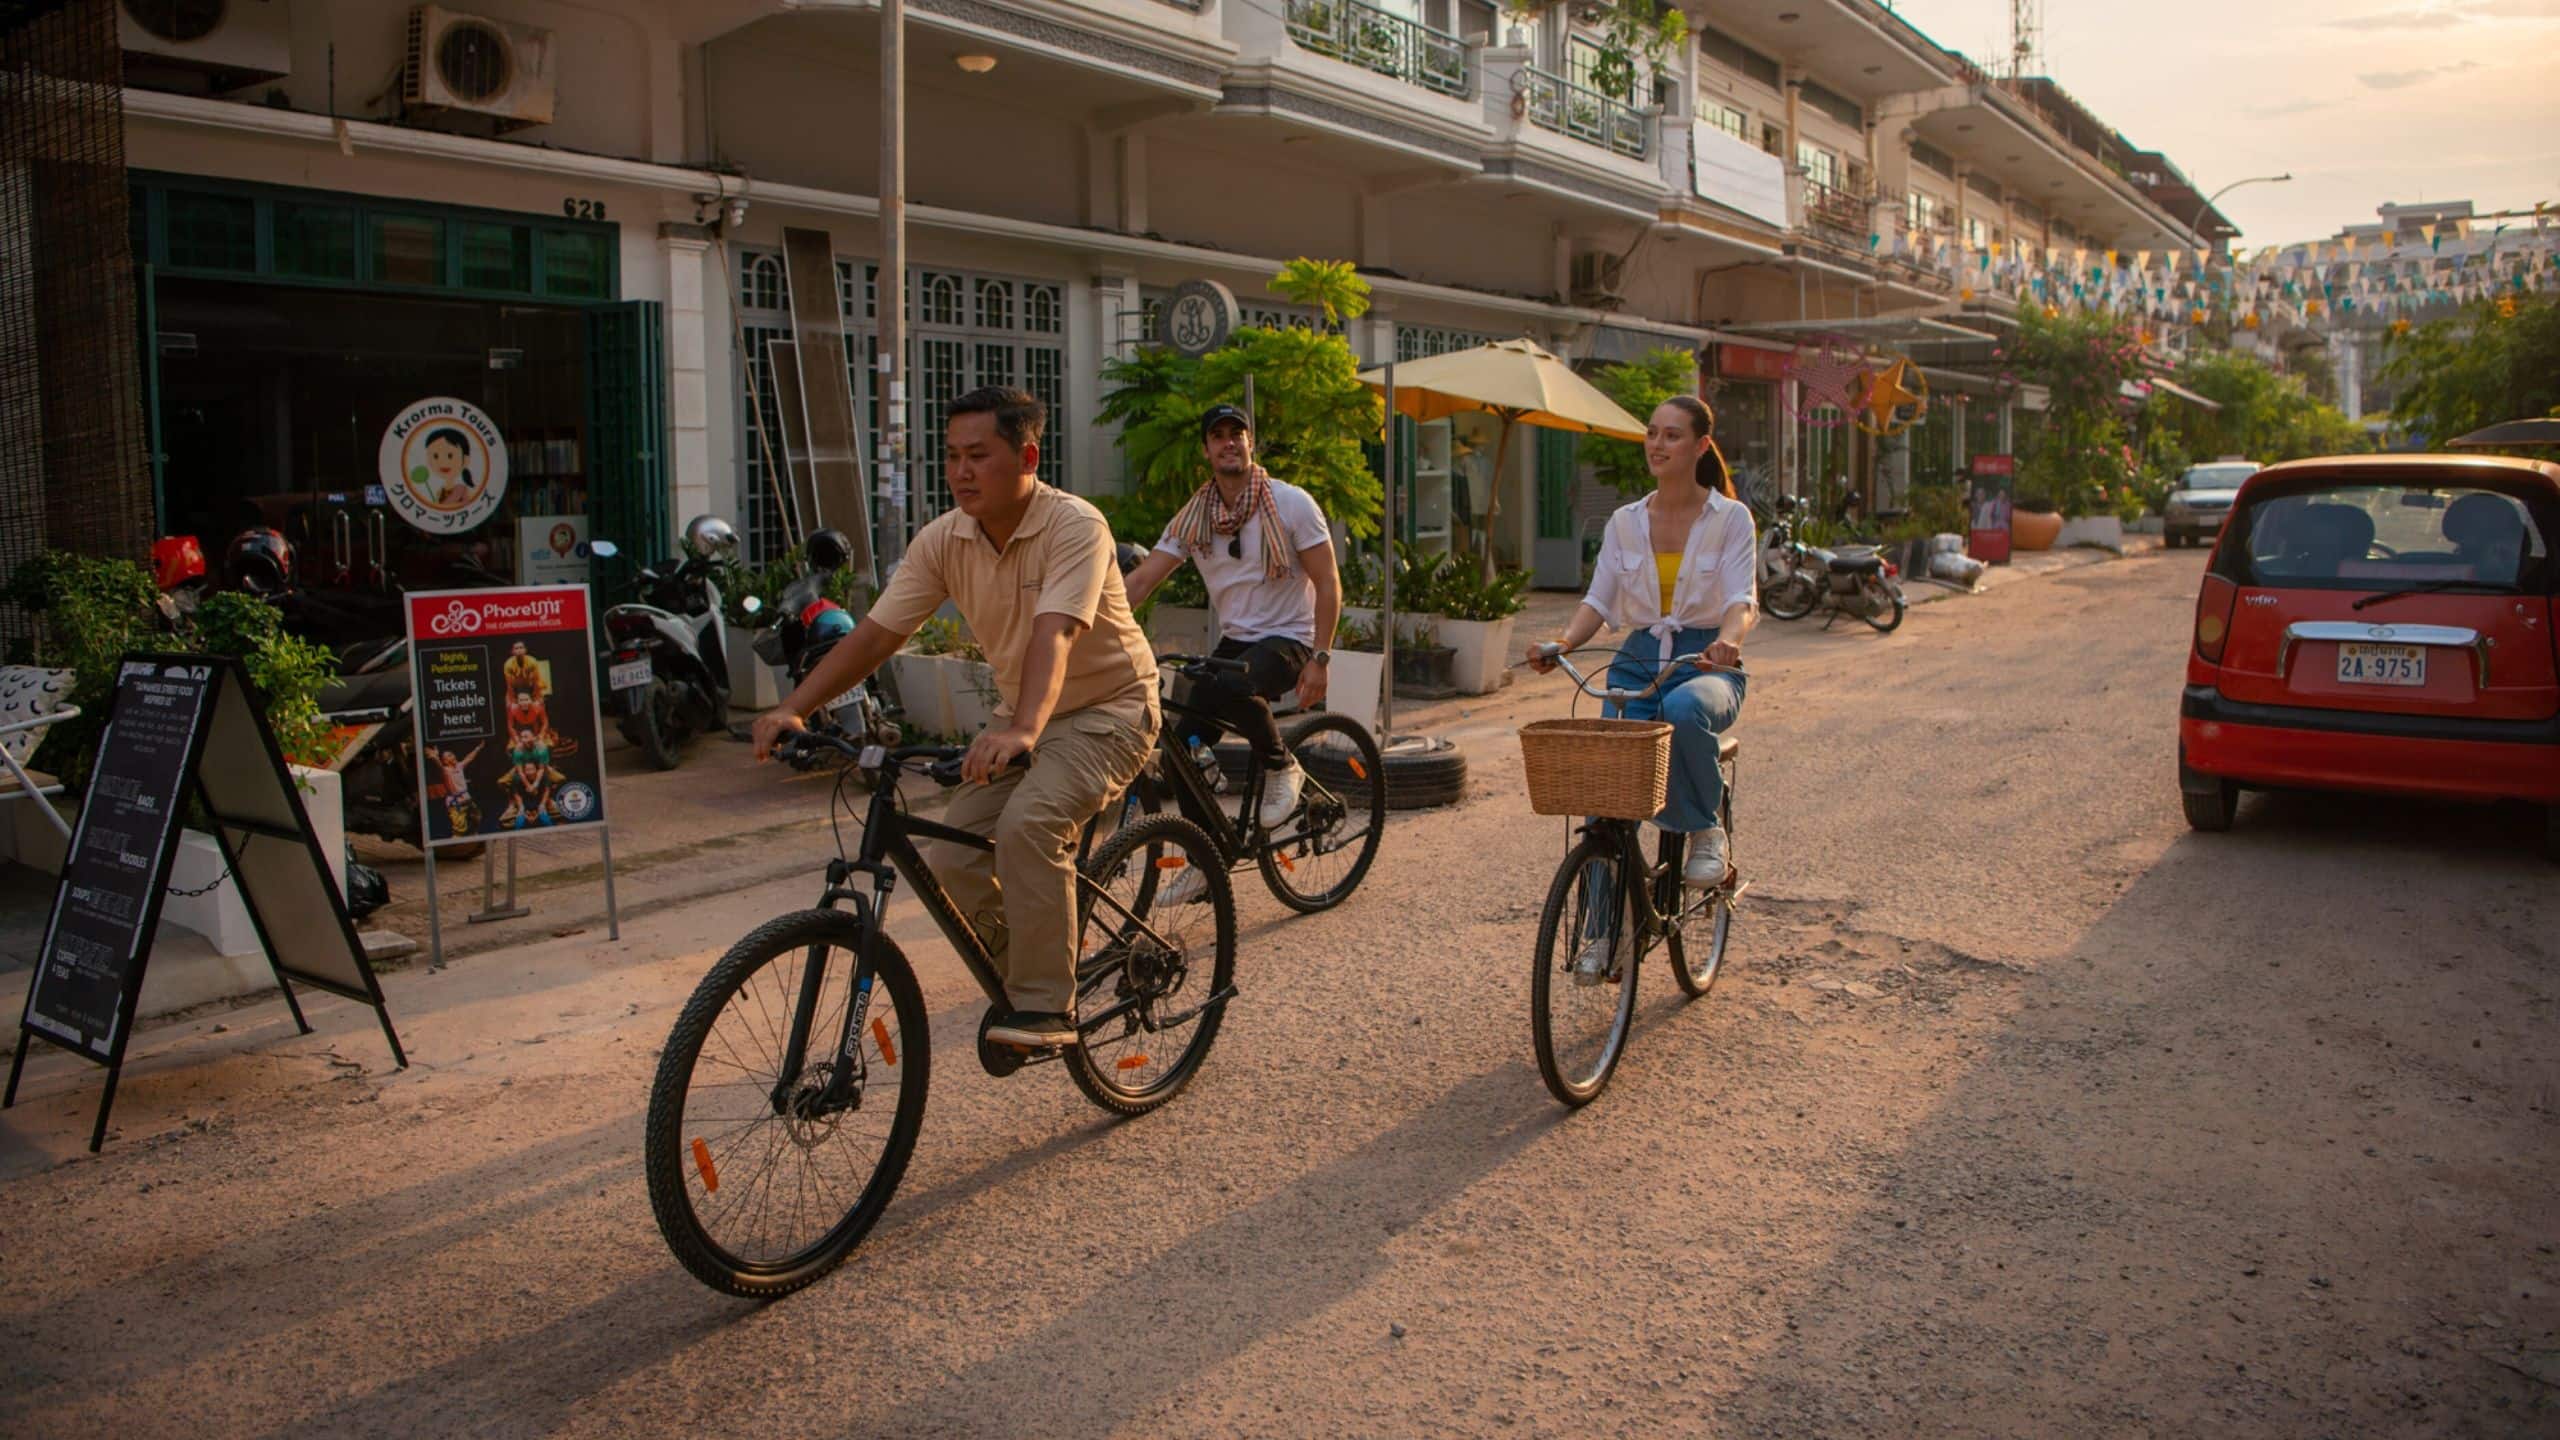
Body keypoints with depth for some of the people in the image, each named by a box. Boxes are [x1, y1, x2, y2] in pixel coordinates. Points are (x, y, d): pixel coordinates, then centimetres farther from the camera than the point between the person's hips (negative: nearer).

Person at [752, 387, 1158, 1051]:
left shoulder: (1073, 526, -23)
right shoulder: (944, 539, -5)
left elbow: (1054, 634, -38)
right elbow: (874, 634, -8)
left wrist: (1023, 731, -55)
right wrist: (792, 709, -21)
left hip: (1105, 708, -6)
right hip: (1019, 720, 7)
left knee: (1030, 823, -32)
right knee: (949, 860, -8)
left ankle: (1046, 1004, -20)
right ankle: (1018, 983, 18)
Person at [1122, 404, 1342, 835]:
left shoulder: (1292, 503, -8)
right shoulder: (1193, 517, 3)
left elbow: (1328, 584, -8)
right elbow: (1141, 579, -3)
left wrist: (1320, 659, -16)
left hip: (1288, 640, -5)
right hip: (1234, 642, 5)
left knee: (1230, 687, -37)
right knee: (1182, 752, -9)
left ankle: (1283, 768, -11)